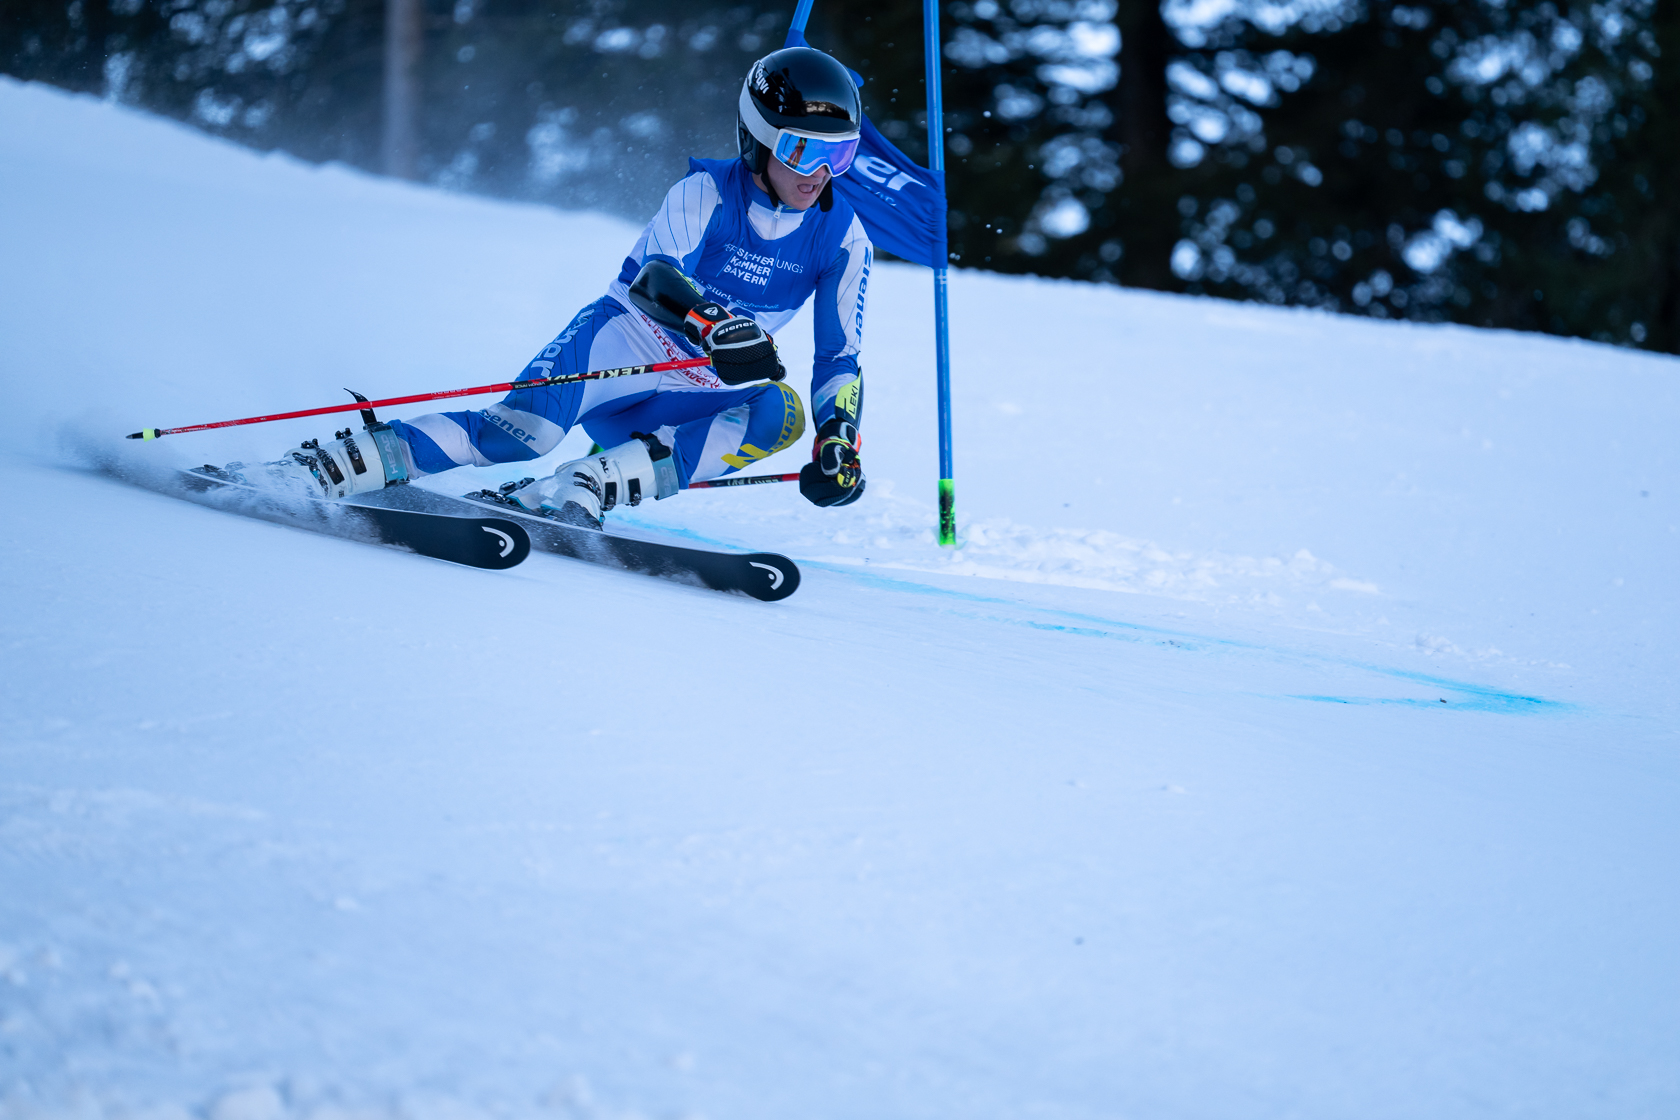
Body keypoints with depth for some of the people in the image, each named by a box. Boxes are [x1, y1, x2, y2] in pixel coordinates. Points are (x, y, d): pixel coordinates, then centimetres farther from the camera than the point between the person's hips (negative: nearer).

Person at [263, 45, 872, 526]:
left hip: (688, 397, 4)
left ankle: (584, 487, -33)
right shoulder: (706, 194, -12)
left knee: (780, 412, -27)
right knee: (523, 429, -33)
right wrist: (718, 329, -48)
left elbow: (839, 357, 3)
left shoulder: (843, 239, -1)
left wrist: (838, 442, -15)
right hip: (621, 345, -4)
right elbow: (655, 277, -28)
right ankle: (311, 469, -33)